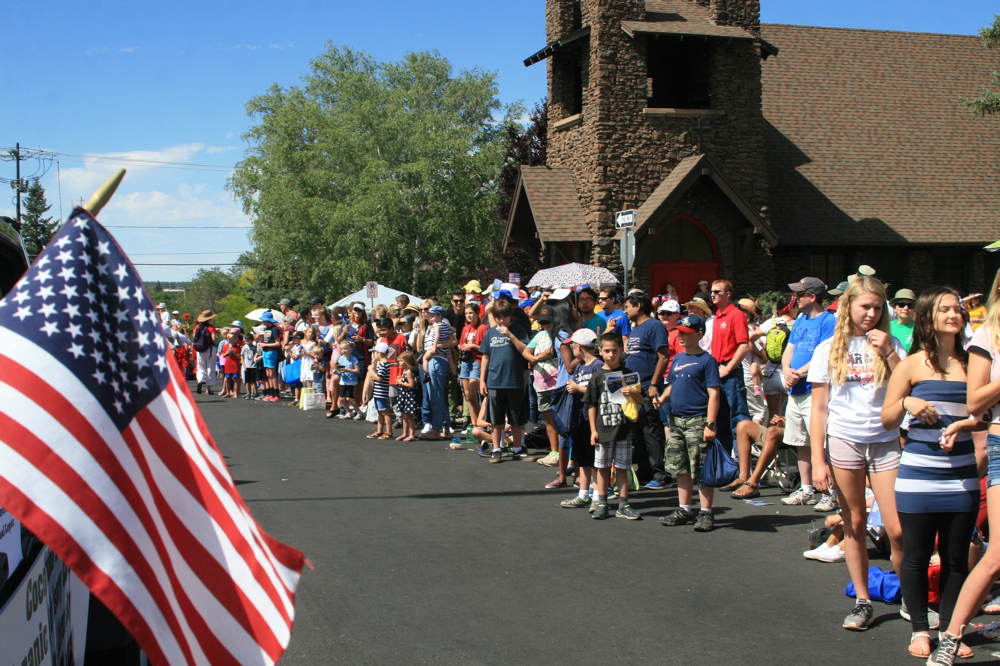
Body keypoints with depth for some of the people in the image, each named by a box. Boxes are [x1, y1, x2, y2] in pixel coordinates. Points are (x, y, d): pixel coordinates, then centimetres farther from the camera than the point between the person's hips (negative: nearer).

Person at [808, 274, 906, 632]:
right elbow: (819, 410, 4)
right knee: (854, 525, 6)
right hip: (843, 441, 0)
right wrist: (818, 460, -2)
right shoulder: (829, 349, 4)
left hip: (885, 442, 0)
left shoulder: (890, 344, 7)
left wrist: (888, 353, -12)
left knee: (898, 529, -5)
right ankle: (862, 602, 16)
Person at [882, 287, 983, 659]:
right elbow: (887, 420, 2)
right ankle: (919, 628, 17)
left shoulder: (970, 363, 7)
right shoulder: (912, 365, 0)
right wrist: (906, 404, -18)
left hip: (961, 474, 2)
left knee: (956, 557, 7)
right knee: (917, 555, 4)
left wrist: (964, 424, -12)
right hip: (919, 474, -2)